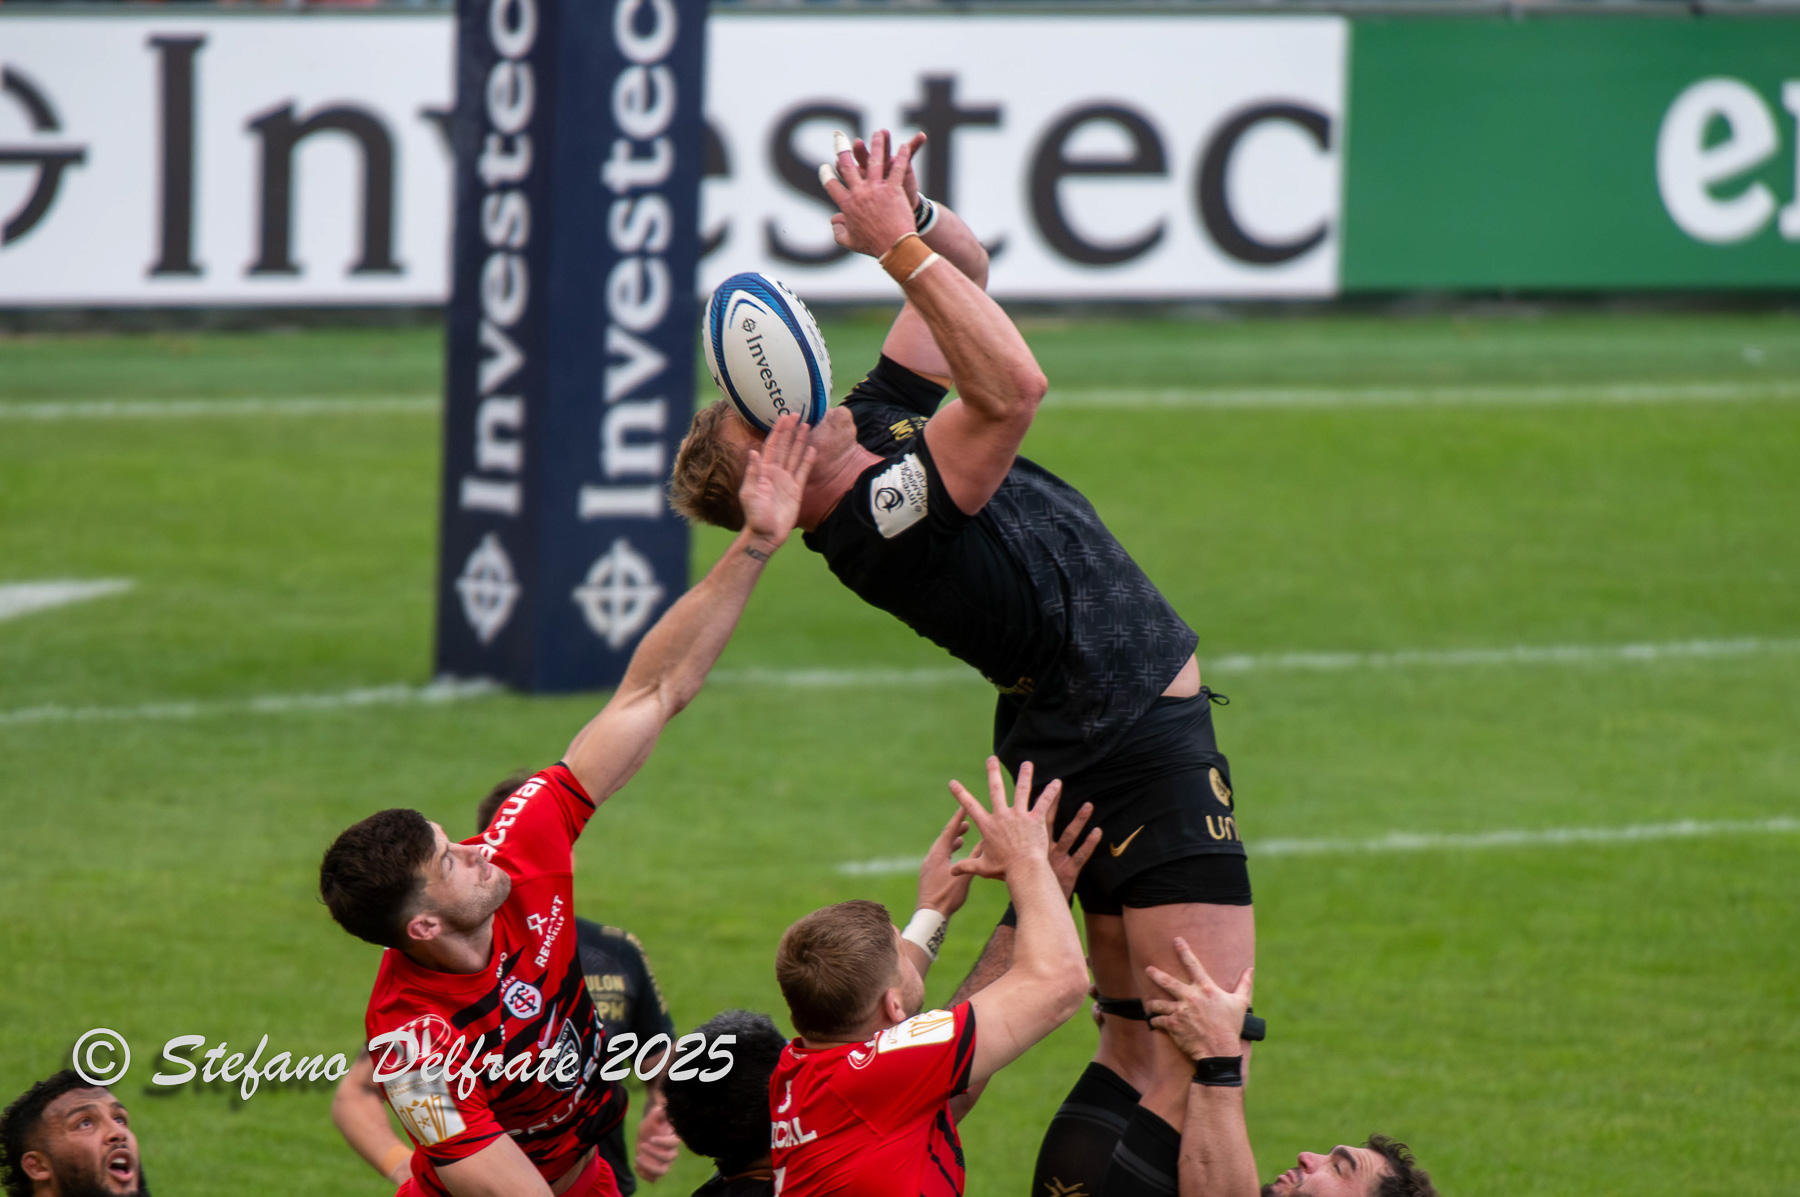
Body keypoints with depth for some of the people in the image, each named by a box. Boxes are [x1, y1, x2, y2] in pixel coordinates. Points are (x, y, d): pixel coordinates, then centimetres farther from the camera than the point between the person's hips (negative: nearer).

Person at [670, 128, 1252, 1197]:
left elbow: (966, 267, 12)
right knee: (1203, 1067, -14)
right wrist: (898, 247, -32)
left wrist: (910, 212, -11)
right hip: (1138, 755, -10)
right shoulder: (882, 526, -24)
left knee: (1139, 1045, 13)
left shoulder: (878, 419, 3)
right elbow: (1016, 388, -36)